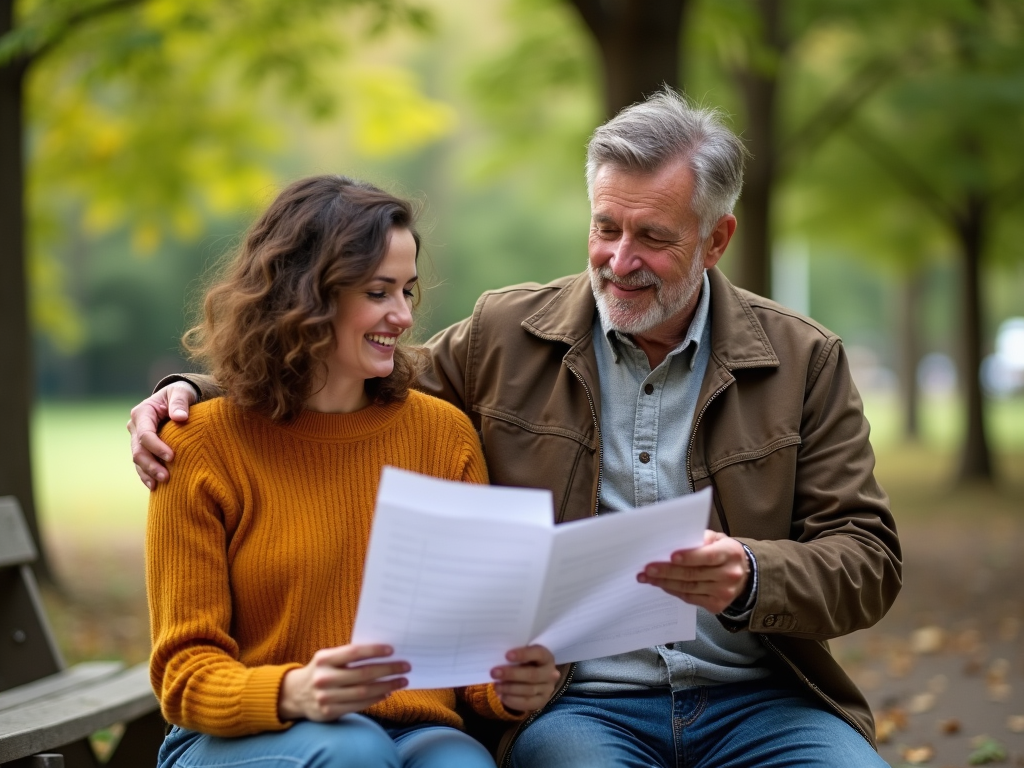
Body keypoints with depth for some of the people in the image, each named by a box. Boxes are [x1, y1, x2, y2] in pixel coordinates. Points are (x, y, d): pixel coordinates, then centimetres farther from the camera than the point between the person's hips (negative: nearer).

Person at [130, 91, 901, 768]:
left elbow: (870, 558, 3)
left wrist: (752, 577, -19)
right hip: (575, 702, -1)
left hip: (755, 700, 2)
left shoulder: (804, 360, 6)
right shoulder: (506, 335, 7)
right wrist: (191, 393, 3)